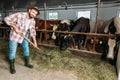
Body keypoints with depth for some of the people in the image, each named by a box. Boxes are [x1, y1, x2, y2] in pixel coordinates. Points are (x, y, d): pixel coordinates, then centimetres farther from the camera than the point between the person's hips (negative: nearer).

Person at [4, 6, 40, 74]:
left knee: (26, 48, 10)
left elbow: (32, 31, -4)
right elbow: (7, 19, -21)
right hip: (14, 35, -5)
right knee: (13, 51, 1)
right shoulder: (19, 15, -27)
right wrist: (15, 27, -28)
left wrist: (35, 41, -9)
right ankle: (12, 66, 21)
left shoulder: (32, 21, -9)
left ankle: (27, 63, 30)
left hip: (24, 36, 6)